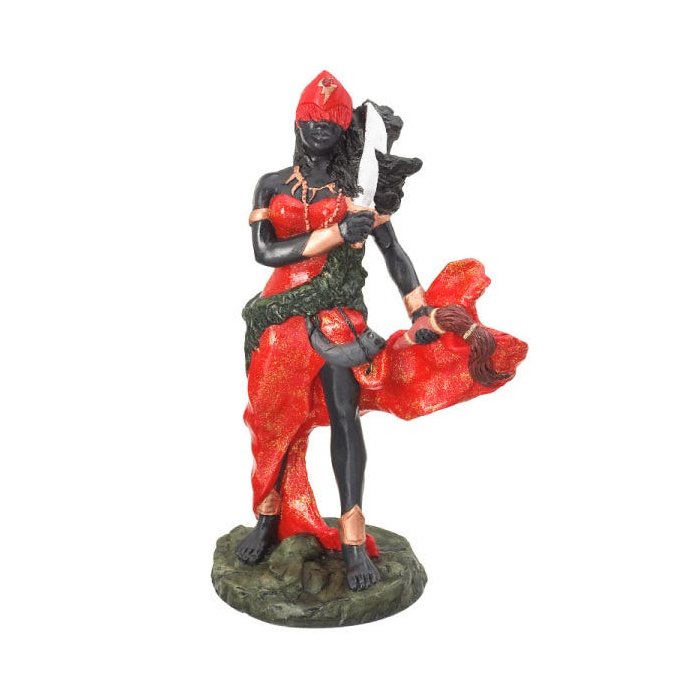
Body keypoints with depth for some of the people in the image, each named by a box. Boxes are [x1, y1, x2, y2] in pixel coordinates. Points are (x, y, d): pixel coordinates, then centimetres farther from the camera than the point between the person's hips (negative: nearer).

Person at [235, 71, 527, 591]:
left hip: (337, 313, -2)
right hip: (282, 312, 2)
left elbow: (393, 251, 2)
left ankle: (353, 538, -5)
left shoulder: (358, 190, 5)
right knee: (273, 415, 6)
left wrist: (422, 311, -7)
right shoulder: (272, 186, 7)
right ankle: (270, 517, 24)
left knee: (344, 412, -12)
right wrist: (337, 232, -15)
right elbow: (264, 251, -8)